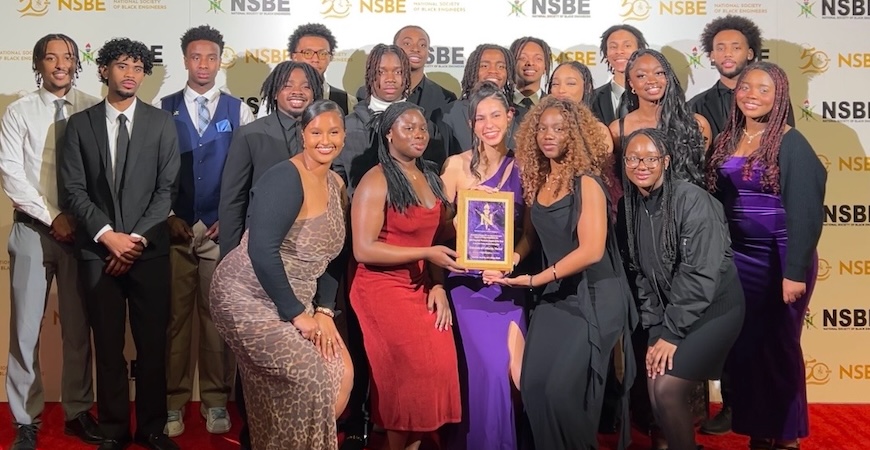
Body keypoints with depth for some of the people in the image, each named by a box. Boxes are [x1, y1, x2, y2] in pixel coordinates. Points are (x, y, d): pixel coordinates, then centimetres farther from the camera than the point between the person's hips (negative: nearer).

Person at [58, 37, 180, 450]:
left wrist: (138, 238, -9)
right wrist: (107, 235, -11)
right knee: (108, 346, 6)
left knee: (152, 344, 4)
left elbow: (167, 188, -1)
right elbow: (74, 190, 1)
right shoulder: (80, 124, 7)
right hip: (98, 252, 0)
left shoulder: (161, 123, 5)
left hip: (150, 250, 0)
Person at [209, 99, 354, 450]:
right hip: (249, 297, -8)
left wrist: (324, 311, -2)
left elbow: (331, 258, 10)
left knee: (342, 373, 1)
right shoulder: (285, 178, -19)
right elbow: (261, 250, -27)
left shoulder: (336, 186, 7)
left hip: (294, 303, 8)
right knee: (310, 377, -14)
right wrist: (297, 314, -22)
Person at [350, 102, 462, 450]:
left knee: (439, 361, -6)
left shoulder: (430, 177, 11)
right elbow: (363, 249, -18)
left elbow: (435, 236, 12)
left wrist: (437, 284, -3)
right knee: (412, 367, -10)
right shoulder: (376, 181, -11)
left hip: (420, 287, 6)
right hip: (383, 287, -6)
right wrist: (425, 254, -18)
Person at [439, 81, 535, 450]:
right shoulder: (456, 165, 1)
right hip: (468, 279, -2)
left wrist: (512, 260, -15)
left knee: (514, 366, -2)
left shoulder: (522, 166, 5)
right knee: (487, 365, -6)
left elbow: (529, 231, 2)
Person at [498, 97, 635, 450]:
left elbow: (591, 250, -21)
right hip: (554, 294, 6)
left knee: (564, 389, -9)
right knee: (533, 385, -1)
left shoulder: (587, 182, -13)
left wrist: (534, 280, -19)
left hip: (593, 296, -6)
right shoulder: (537, 180, 6)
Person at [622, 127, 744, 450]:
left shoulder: (691, 200, -20)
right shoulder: (634, 206, 1)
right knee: (653, 388, -1)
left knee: (667, 388, -15)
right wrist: (654, 330, -4)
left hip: (713, 308, -6)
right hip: (671, 310, 6)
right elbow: (644, 274, 4)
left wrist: (671, 333, -19)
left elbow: (701, 275, -22)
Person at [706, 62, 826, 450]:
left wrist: (796, 271, -18)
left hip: (778, 258, -5)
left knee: (777, 344, 4)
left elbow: (804, 212, -13)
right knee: (743, 343, 9)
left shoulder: (791, 143, -9)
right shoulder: (728, 139, 8)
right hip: (737, 256, 5)